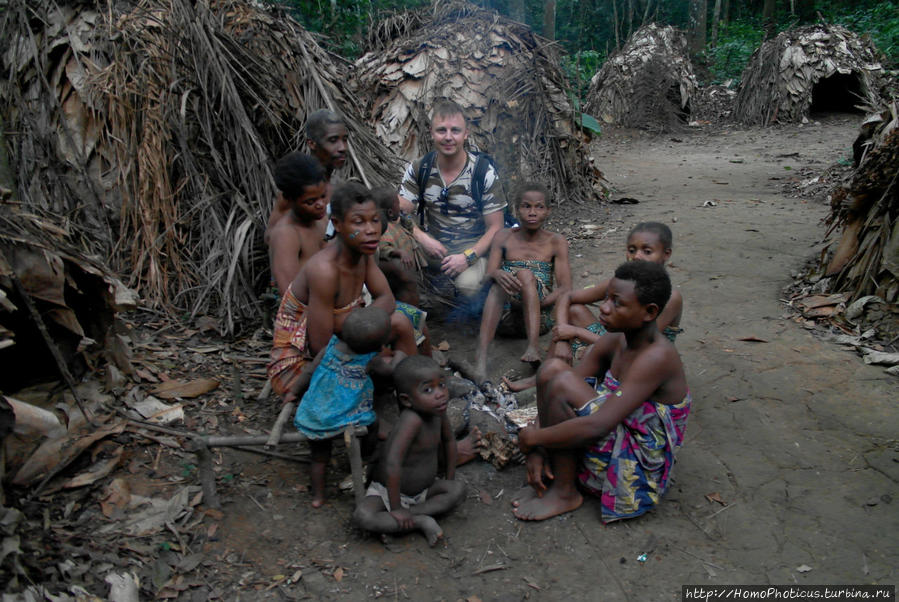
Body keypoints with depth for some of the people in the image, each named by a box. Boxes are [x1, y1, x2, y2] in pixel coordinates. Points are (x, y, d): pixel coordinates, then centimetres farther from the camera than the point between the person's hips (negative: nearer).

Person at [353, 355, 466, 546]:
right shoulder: (412, 419, -34)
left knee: (459, 488, -16)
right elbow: (392, 464, -37)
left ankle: (412, 513, -15)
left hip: (423, 490, 6)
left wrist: (449, 481, 8)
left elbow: (448, 441, 9)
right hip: (388, 490, -6)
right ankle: (421, 521, -21)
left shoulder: (437, 410, -11)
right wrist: (396, 508, -28)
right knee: (362, 516, -32)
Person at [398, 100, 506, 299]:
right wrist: (422, 238, -22)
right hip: (432, 245, 3)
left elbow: (495, 227, -7)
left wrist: (468, 257, -22)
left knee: (467, 284, -36)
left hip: (472, 248, -2)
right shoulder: (418, 169, 1)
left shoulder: (484, 173, -7)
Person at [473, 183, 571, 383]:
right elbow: (488, 274, -3)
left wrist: (539, 302, -21)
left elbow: (566, 288, -2)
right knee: (500, 283, -30)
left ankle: (533, 347, -44)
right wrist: (497, 274, -28)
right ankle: (481, 354, -48)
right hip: (505, 315, 1)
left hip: (540, 315, -1)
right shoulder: (504, 237, 10)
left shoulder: (556, 242, 6)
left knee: (525, 274, -27)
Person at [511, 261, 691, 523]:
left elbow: (597, 426, -34)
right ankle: (554, 471, 0)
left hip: (635, 469, -8)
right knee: (553, 367, -6)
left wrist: (534, 437, -20)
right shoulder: (614, 342, -1)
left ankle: (565, 493, -7)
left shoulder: (657, 357, -26)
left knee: (563, 383, -24)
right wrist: (537, 449, -10)